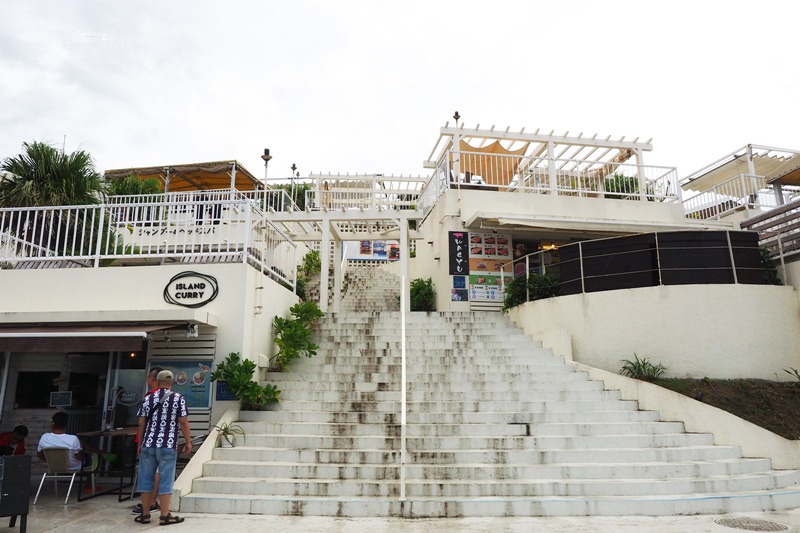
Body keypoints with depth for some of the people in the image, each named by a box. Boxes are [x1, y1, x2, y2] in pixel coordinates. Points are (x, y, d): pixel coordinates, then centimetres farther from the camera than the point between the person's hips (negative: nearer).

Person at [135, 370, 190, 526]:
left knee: (146, 479, 11)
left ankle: (145, 514, 19)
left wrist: (140, 444, 18)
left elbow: (141, 424, 8)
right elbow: (183, 422, -5)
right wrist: (188, 441, 4)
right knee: (165, 481, 2)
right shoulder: (178, 398, -4)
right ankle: (165, 516, 6)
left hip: (148, 445, 3)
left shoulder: (147, 399, 6)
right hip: (168, 446, -3)